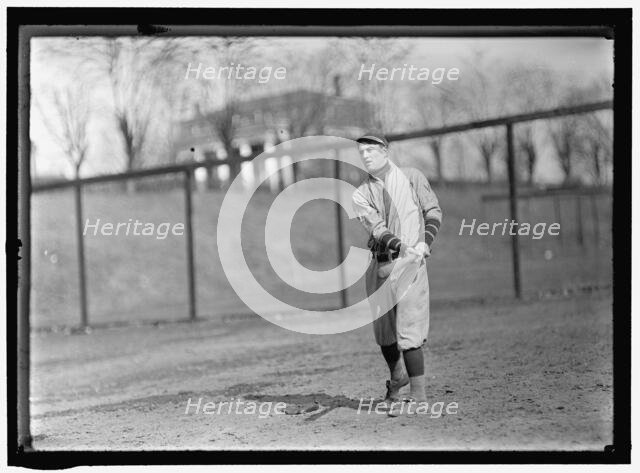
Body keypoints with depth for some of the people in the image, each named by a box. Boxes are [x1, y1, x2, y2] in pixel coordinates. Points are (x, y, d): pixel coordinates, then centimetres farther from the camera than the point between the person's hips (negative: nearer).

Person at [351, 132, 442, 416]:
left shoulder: (412, 177, 6)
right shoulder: (361, 195, 7)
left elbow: (434, 212, 6)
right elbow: (377, 228, -9)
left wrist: (425, 243, -12)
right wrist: (401, 245, -28)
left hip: (409, 264, -3)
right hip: (379, 265, 4)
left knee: (408, 330, -11)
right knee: (383, 330, 10)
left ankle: (419, 395, -7)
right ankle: (397, 376, 36)